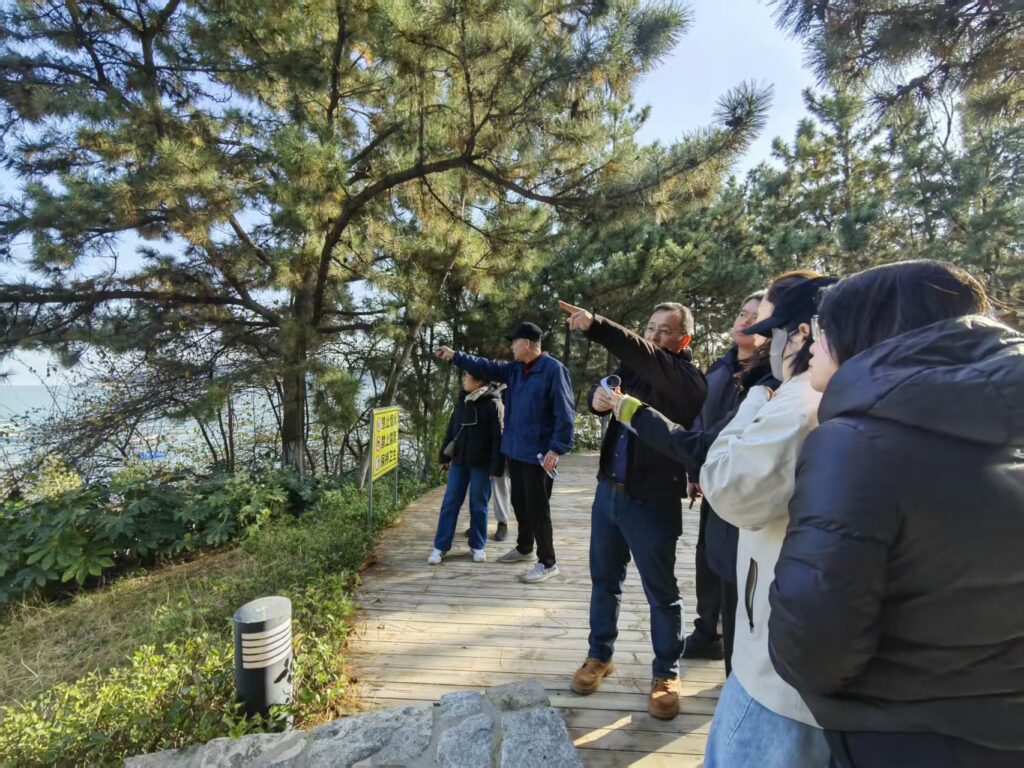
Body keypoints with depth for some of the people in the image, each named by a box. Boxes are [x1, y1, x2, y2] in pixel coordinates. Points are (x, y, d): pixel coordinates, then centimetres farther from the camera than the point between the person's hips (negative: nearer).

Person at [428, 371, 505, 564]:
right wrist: (445, 455, 12)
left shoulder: (492, 403, -12)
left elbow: (498, 437, -15)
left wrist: (496, 467, -17)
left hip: (481, 464, -5)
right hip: (458, 461, 5)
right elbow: (451, 428, 13)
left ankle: (477, 546, 23)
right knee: (450, 503, 8)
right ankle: (441, 546, 17)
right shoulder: (461, 400, 7)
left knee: (478, 505, 8)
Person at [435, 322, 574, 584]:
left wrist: (557, 448, -24)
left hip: (539, 453, -8)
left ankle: (548, 563, 15)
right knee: (519, 502, 20)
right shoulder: (515, 369, 9)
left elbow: (565, 413, -20)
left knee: (537, 508, 0)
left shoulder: (554, 369, -16)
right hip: (516, 450, 8)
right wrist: (455, 356, 13)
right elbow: (486, 367, 16)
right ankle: (524, 548, 39)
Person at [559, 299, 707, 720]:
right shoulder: (636, 367, 9)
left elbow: (646, 355, -31)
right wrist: (597, 397, -15)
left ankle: (666, 672, 31)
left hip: (652, 501, -6)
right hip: (609, 491, 6)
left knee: (662, 592, 10)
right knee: (604, 580, 17)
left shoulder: (687, 379, -13)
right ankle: (599, 655, 36)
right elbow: (602, 390, 11)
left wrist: (595, 325, -44)